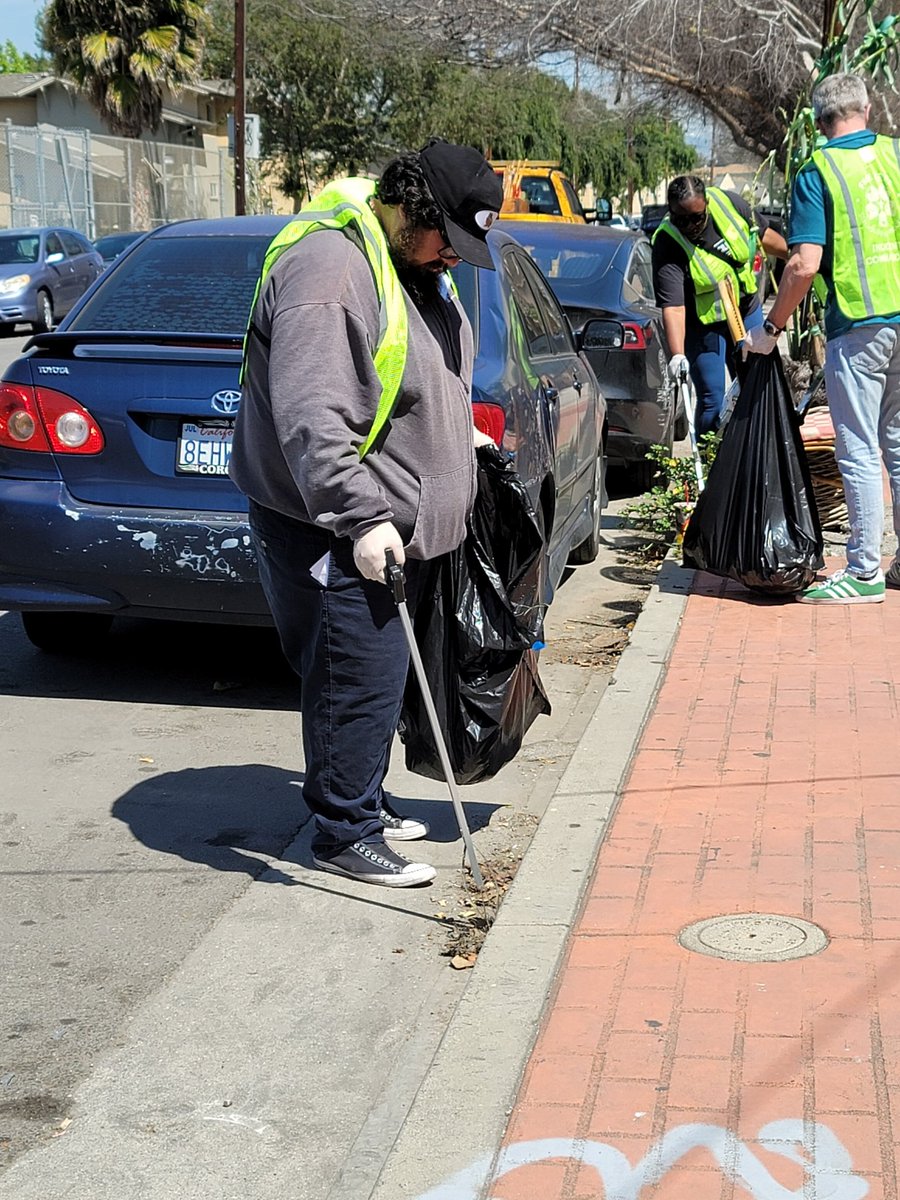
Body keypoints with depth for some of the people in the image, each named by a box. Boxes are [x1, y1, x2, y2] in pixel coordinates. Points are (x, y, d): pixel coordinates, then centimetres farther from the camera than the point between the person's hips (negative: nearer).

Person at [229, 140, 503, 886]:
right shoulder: (328, 266, -22)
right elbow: (310, 415, -30)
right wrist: (361, 517, -34)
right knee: (361, 676, -6)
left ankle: (360, 799, 33)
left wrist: (459, 437, 23)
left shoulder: (413, 266, 12)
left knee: (377, 671, 18)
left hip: (386, 523, 10)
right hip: (332, 530, -10)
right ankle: (344, 834, 6)